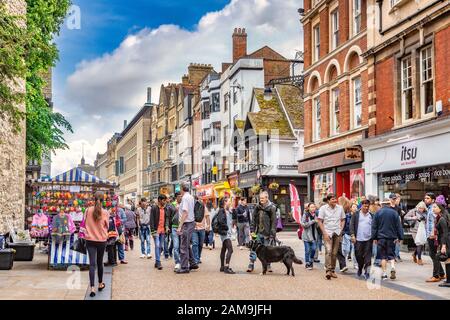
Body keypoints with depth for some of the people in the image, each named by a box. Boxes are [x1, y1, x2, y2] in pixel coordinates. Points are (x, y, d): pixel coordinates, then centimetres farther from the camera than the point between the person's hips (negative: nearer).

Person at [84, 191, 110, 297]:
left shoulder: (88, 210, -7)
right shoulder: (105, 213, -10)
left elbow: (85, 223, 8)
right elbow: (107, 226, 2)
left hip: (90, 240, 0)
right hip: (101, 240, 0)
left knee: (92, 263, -2)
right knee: (100, 262, 17)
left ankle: (92, 288, -12)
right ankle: (100, 284, 32)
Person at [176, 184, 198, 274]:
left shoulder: (185, 197, -15)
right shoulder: (191, 197, 11)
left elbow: (185, 213, -22)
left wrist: (180, 226, -22)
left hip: (187, 223, -9)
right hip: (192, 222, 9)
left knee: (184, 246, -3)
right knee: (187, 245, 19)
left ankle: (184, 267, 0)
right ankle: (192, 263, 24)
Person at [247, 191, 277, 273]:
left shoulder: (271, 208, -5)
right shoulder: (257, 207, 7)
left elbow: (274, 221, -7)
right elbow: (254, 219, 11)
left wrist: (272, 234, -12)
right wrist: (252, 230, 4)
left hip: (266, 233, -3)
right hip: (258, 232, 3)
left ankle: (268, 265, 17)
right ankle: (251, 265, 5)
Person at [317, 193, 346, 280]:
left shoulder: (340, 208, 6)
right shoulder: (323, 208, -3)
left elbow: (343, 220, 15)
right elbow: (319, 221, -3)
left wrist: (341, 230, 1)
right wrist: (324, 233, -10)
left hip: (337, 233, 3)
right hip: (328, 232, -3)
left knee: (334, 253, 6)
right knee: (328, 251, -17)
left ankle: (333, 270, 16)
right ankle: (328, 270, -22)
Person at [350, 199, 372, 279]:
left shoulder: (371, 215, 8)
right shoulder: (356, 214, 4)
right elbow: (352, 225, 1)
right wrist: (352, 235, -9)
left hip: (368, 239, 0)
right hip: (358, 239, 0)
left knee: (368, 256, -3)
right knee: (358, 255, 7)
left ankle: (367, 272, -1)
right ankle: (360, 268, 30)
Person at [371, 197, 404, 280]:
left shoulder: (378, 212, 0)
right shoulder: (394, 212, 0)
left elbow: (374, 226, 0)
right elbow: (398, 226, 2)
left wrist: (374, 237, 4)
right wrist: (400, 237, 6)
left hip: (381, 237, 0)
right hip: (391, 237, 0)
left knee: (383, 255, 5)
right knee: (391, 254, 11)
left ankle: (384, 273, 3)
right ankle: (393, 267, -14)